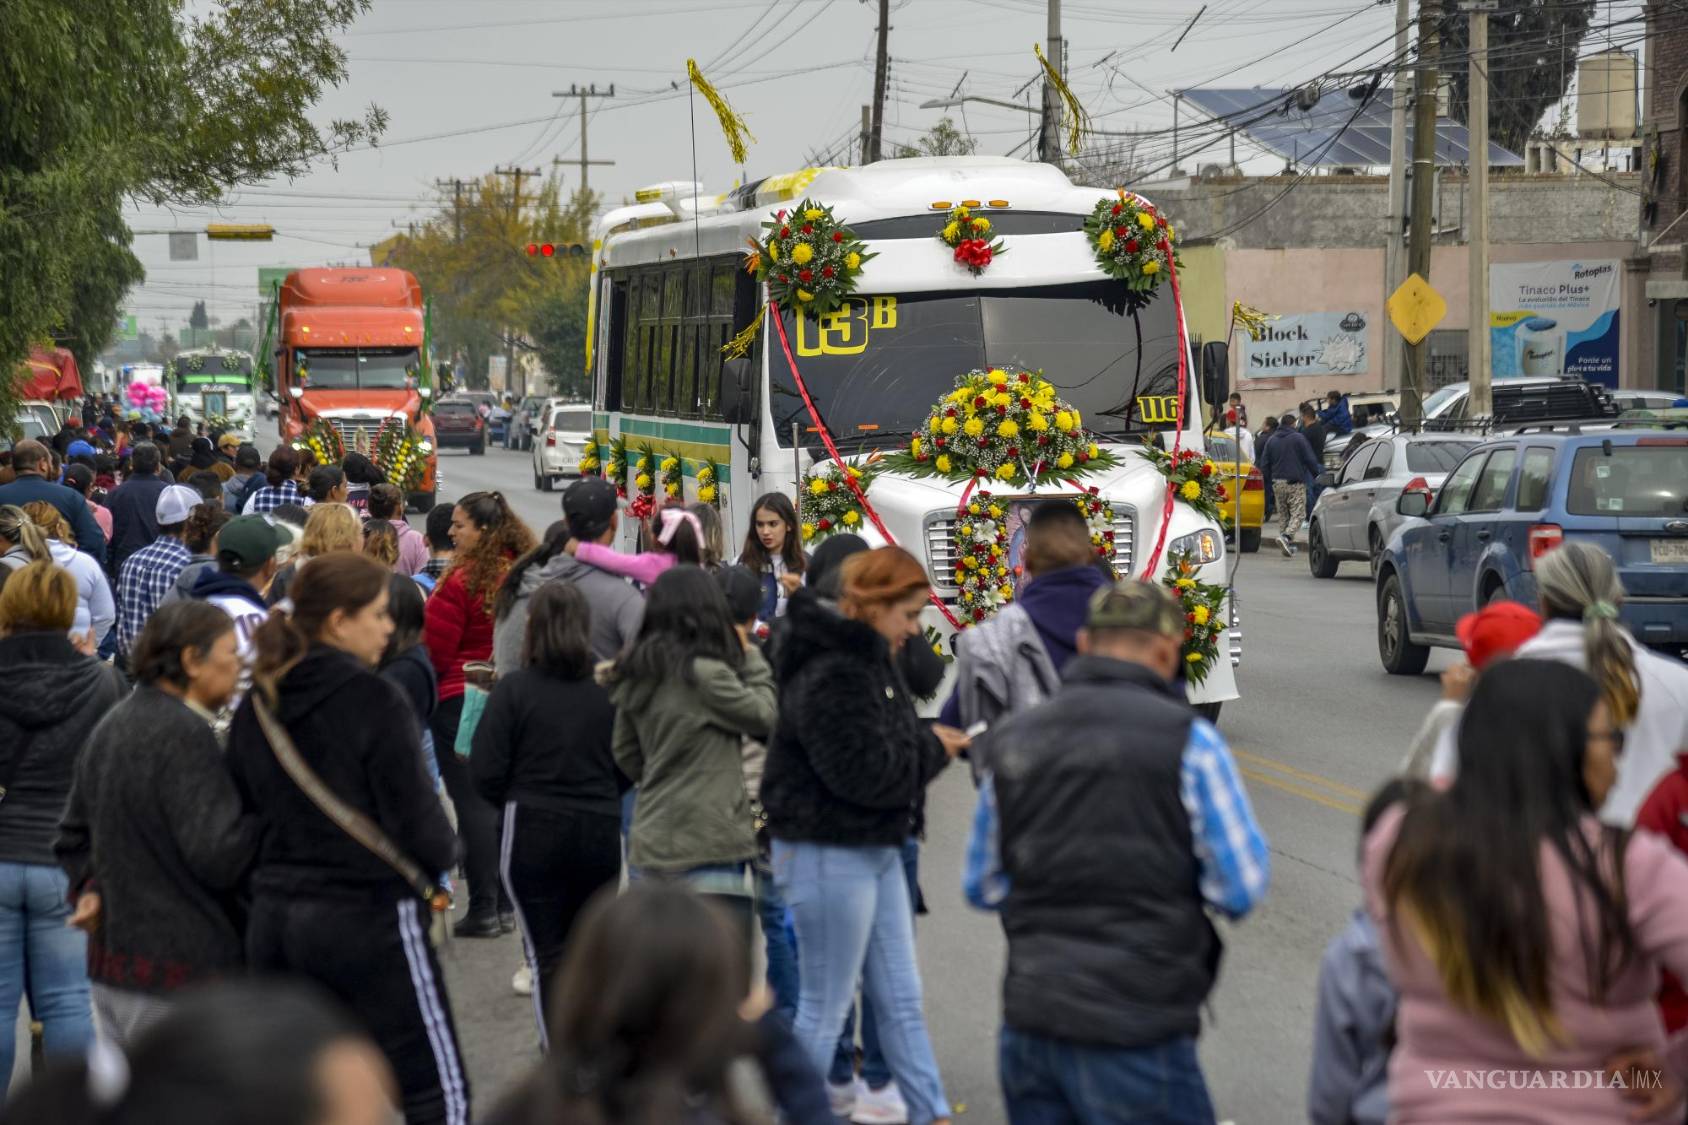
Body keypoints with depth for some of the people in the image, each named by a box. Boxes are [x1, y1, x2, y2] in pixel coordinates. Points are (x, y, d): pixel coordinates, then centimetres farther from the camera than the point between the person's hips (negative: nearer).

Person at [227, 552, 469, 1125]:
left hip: (273, 920, 7)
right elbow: (415, 818, -14)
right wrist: (444, 851, 7)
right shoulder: (373, 700, -14)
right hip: (369, 915, -7)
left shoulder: (256, 705, 7)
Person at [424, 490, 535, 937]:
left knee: (472, 803, -2)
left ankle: (483, 909, -2)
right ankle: (506, 905, 17)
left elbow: (434, 650, -11)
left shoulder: (462, 581, -16)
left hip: (460, 701, -6)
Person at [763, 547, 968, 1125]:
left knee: (902, 1000, 13)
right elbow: (863, 773, -26)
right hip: (827, 855, -10)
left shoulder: (868, 659, 11)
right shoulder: (829, 677, -22)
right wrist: (932, 748, -13)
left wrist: (932, 738, 0)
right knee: (824, 1006, 2)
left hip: (877, 849, 10)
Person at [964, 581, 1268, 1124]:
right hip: (1134, 1029, -5)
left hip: (1028, 1026, 5)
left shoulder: (1011, 740, 8)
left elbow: (982, 887, 15)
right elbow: (1242, 889, -8)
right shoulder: (1188, 739, -8)